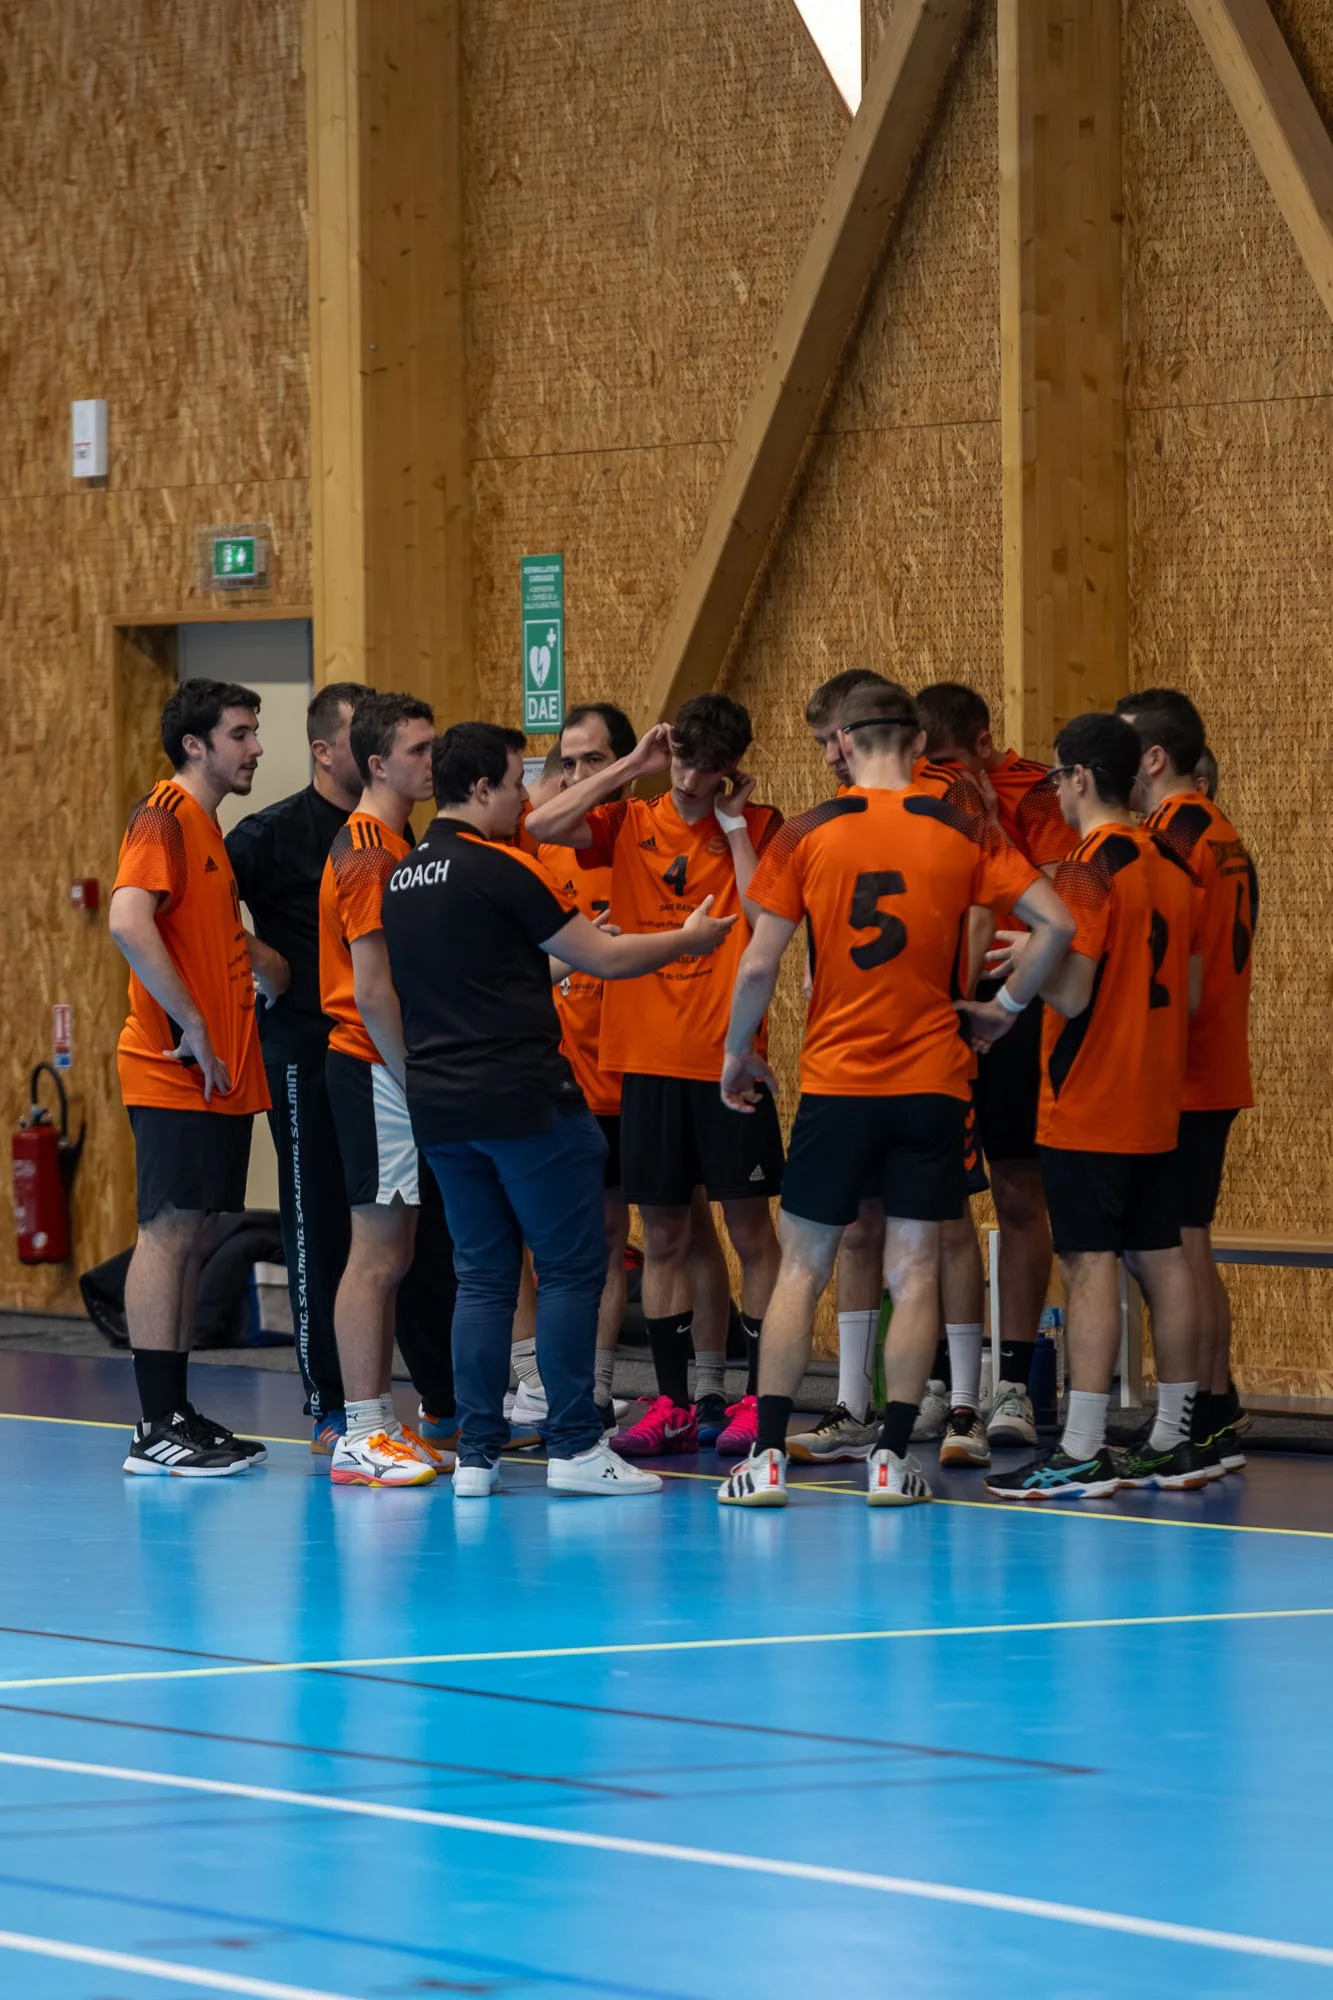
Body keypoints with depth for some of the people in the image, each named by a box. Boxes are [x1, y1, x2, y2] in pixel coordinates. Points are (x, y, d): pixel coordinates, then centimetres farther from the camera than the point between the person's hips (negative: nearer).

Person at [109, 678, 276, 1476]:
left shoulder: (211, 829, 19)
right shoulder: (165, 817, -11)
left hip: (223, 1075, 9)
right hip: (178, 1073, -9)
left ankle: (178, 1412, 15)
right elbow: (128, 921, -25)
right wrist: (193, 1027, -24)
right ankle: (157, 1430, -7)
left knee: (194, 1235, 11)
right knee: (168, 1230, -8)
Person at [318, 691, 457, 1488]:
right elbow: (371, 993, -20)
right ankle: (361, 1438, -6)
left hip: (391, 1071, 10)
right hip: (377, 1070, -10)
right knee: (379, 1256, -8)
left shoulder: (396, 846, 16)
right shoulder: (370, 854, -15)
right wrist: (416, 1086, -18)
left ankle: (384, 1426, 15)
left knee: (391, 1255, 11)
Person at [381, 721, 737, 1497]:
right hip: (523, 1100, -7)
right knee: (572, 1267, 0)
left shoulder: (403, 878, 10)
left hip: (440, 1104, 7)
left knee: (483, 1274, 11)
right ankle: (575, 1447, -1)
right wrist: (688, 939, 10)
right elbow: (604, 958, -6)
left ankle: (476, 1454, 6)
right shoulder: (500, 870, -12)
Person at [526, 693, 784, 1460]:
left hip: (729, 1059, -3)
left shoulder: (759, 826, 1)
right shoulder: (631, 824, 6)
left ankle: (758, 1399, 7)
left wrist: (732, 823, -9)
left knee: (750, 1228, 1)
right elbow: (542, 825, -9)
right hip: (648, 1058, 3)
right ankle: (672, 1405, 13)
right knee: (663, 1234, 7)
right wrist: (632, 765, -6)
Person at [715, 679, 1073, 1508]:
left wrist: (740, 1051, 11)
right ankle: (893, 1457, 2)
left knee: (803, 1268, 7)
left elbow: (759, 966, -5)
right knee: (915, 1270, 5)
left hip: (835, 1079, 0)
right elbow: (1058, 924, -7)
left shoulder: (806, 835, -3)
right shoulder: (961, 829, -1)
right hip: (932, 1080, 0)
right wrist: (1007, 1005, 7)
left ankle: (768, 1455, 2)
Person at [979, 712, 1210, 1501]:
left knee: (1091, 1263, -8)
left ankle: (1082, 1453, -10)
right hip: (1157, 1106, 8)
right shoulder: (1172, 865, 9)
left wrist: (1030, 958, 0)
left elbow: (1072, 992, -20)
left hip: (1089, 1109, -8)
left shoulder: (1089, 869, -15)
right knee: (1160, 1258, 11)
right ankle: (1175, 1441, 15)